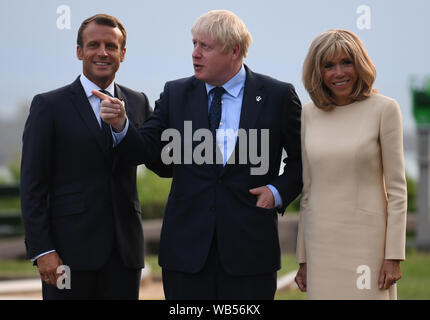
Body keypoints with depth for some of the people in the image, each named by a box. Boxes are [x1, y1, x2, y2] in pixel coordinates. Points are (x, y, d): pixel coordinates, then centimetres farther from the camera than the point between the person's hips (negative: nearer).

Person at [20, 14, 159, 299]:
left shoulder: (138, 104, 12)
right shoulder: (49, 105, 0)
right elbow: (33, 185, -3)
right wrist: (42, 251, -11)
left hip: (124, 249, 3)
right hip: (71, 248, -3)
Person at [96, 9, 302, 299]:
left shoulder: (277, 96, 2)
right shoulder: (176, 94, 8)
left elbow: (302, 158, 10)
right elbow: (144, 150, 1)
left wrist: (279, 191, -5)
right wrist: (121, 125, -17)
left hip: (249, 247, -2)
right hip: (188, 247, 2)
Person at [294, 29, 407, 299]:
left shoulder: (384, 109, -4)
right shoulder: (310, 113, 8)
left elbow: (397, 188, -5)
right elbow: (308, 188, 13)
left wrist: (394, 256, -10)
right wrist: (303, 258, 11)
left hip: (367, 240, -4)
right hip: (321, 241, 4)